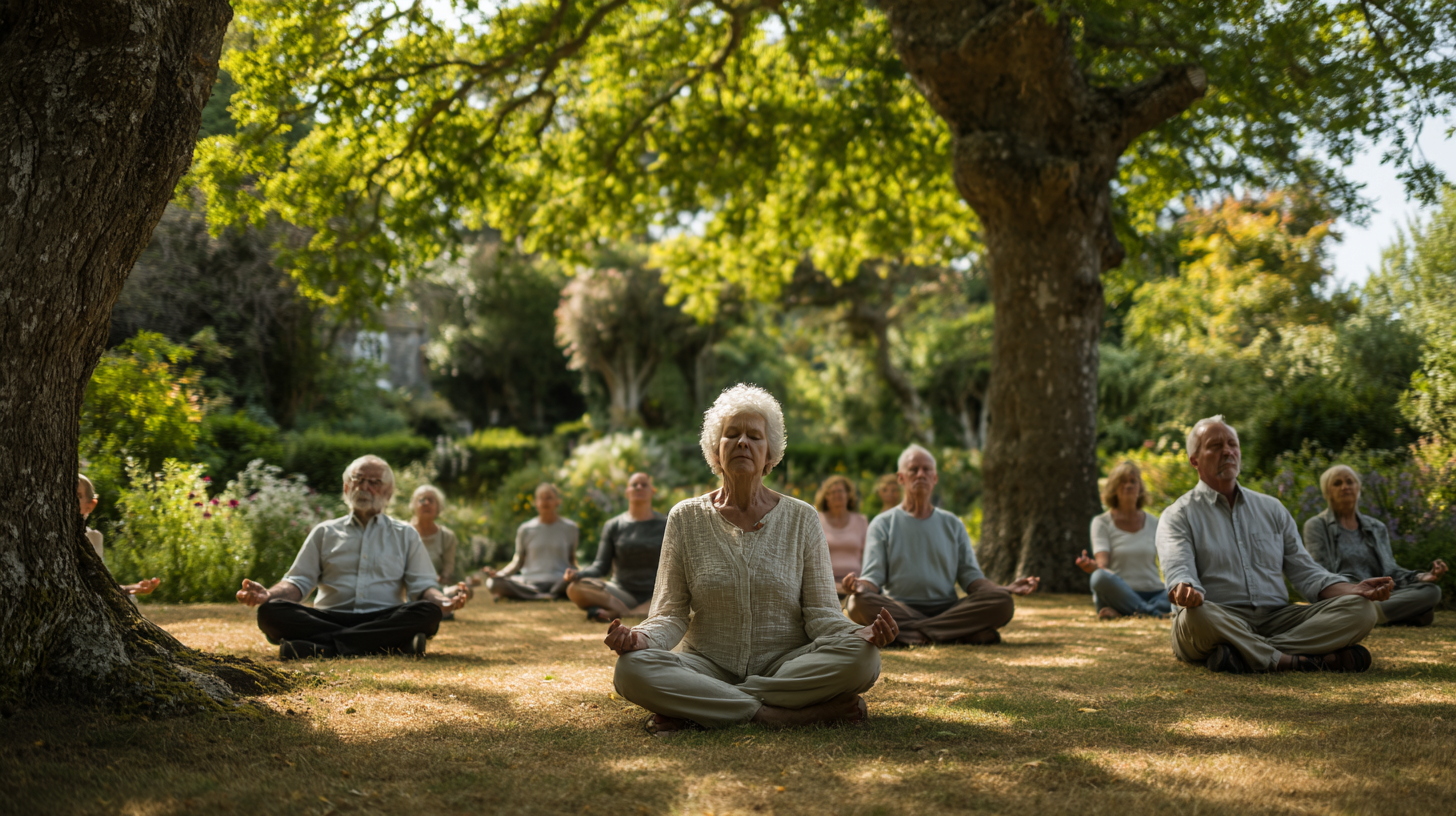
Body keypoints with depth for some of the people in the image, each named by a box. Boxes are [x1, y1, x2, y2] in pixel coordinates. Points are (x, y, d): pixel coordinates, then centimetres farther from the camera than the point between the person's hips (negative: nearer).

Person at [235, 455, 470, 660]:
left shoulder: (406, 535, 20)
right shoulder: (325, 532, 23)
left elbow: (422, 586, 9)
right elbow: (299, 582, 15)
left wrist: (445, 602, -14)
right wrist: (267, 594, -8)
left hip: (384, 619, -1)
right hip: (329, 618, 1)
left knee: (428, 612, -32)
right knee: (270, 611, -27)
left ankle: (322, 646, -36)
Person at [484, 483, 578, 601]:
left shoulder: (569, 528, 10)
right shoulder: (525, 530, 10)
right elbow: (518, 562, 13)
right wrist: (498, 574, -5)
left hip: (558, 583, 0)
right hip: (531, 585, 1)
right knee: (492, 583, -26)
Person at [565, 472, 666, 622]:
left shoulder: (665, 525, 7)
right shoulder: (613, 526, 10)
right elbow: (602, 566, 5)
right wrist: (578, 574, -16)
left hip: (654, 595, -1)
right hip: (622, 593, 1)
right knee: (574, 588, -25)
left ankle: (611, 613, -38)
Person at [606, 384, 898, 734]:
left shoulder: (802, 519, 5)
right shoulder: (685, 519, 6)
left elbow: (820, 614, 0)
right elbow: (672, 613, 2)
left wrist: (862, 634, -22)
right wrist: (641, 636, -22)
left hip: (786, 666, 1)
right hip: (709, 665, 0)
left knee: (860, 657, -30)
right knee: (632, 667, -30)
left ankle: (693, 707, -24)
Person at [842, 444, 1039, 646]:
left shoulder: (953, 525, 20)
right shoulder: (882, 524, 13)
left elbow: (970, 576, 13)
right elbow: (873, 577, 3)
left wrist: (1007, 589, -7)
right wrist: (859, 585, -23)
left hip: (947, 609, 2)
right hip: (899, 610, -2)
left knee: (1002, 602, -24)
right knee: (859, 603, -36)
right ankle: (963, 633, -35)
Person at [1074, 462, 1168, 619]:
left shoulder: (1153, 523, 14)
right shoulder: (1102, 522, 5)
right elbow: (1102, 563, -10)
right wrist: (1093, 566, -34)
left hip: (1153, 594, 3)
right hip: (1117, 593, -3)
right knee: (1100, 577, -37)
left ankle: (1119, 612, -30)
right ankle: (1152, 612, -31)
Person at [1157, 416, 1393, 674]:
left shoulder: (1272, 509, 23)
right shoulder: (1178, 516, 6)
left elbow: (1305, 572, 18)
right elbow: (1178, 573, -11)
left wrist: (1354, 590, -2)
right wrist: (1185, 592, -37)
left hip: (1276, 619, 5)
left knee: (1361, 609, -17)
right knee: (1194, 616, -40)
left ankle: (1244, 656, -32)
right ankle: (1295, 660, -32)